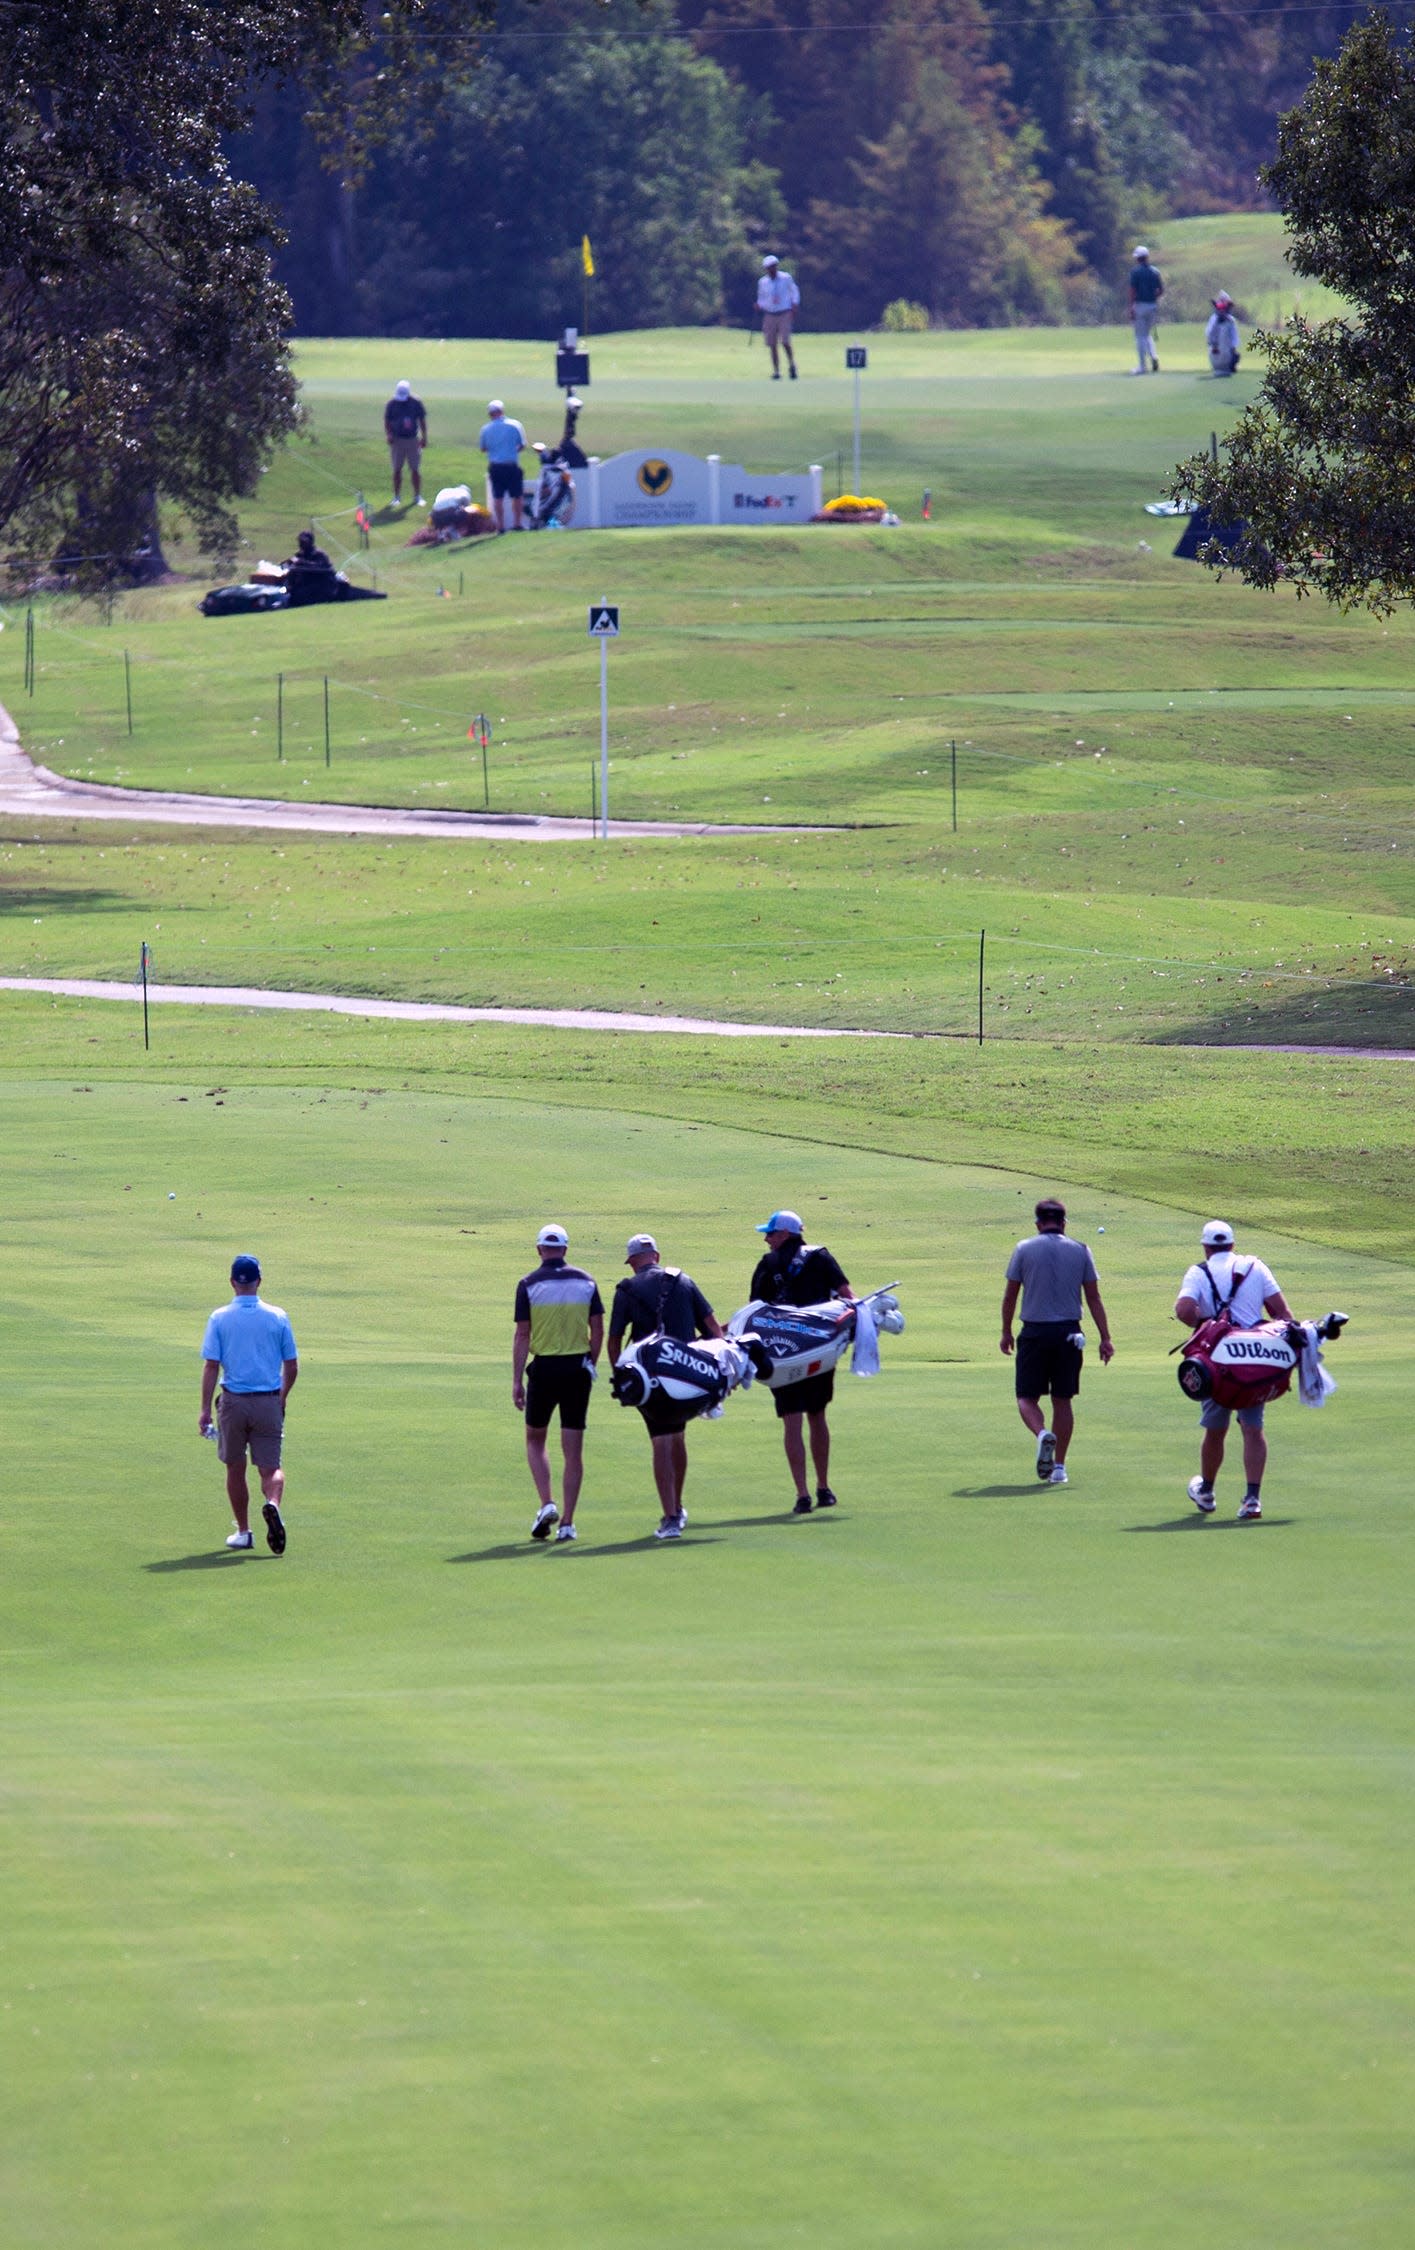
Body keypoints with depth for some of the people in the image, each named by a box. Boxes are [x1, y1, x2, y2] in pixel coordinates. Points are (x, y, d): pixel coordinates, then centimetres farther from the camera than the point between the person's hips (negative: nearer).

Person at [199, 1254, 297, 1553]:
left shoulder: (219, 1318, -4)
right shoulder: (278, 1317, -1)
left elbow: (211, 1366, -8)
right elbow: (291, 1368, 3)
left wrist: (205, 1410, -5)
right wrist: (282, 1399, 20)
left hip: (234, 1401, -1)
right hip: (269, 1402, 1)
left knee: (235, 1469, 13)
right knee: (270, 1468, 3)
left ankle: (243, 1531, 18)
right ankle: (273, 1504, -28)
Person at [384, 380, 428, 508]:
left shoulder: (416, 403, -3)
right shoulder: (392, 404, -4)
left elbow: (422, 420, 7)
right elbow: (387, 421, 3)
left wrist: (424, 437, 4)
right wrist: (388, 435, -12)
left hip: (413, 439, 0)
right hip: (397, 440, 0)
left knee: (415, 470, 2)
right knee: (397, 470, 2)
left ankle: (417, 496, 12)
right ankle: (397, 497, 12)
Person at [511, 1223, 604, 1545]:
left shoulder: (529, 1285, -5)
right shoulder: (586, 1281, 2)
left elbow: (522, 1335, -7)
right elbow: (598, 1330, 3)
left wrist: (516, 1381, -5)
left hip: (544, 1367, -2)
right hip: (578, 1368, 2)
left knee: (535, 1439, 17)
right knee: (573, 1449, 5)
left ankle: (546, 1504, -2)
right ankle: (567, 1522, 3)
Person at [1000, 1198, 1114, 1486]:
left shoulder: (1024, 1249, 0)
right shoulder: (1080, 1251, 3)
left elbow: (1010, 1295, 3)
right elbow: (1093, 1297, 3)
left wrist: (1006, 1332, 15)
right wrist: (1105, 1338, 6)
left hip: (1034, 1332, -2)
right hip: (1069, 1332, 2)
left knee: (1027, 1397, 5)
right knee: (1062, 1400, 10)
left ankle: (1042, 1433, -26)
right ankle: (1059, 1466, 10)